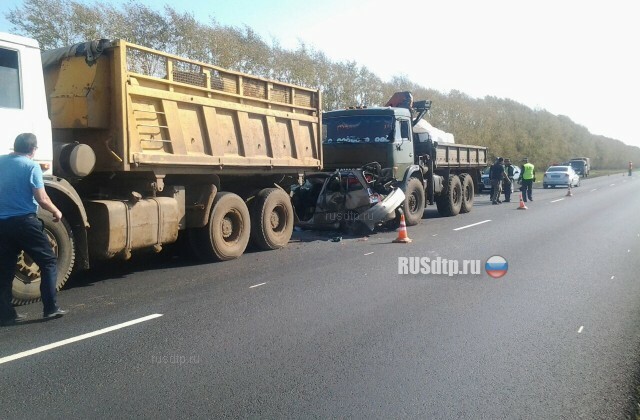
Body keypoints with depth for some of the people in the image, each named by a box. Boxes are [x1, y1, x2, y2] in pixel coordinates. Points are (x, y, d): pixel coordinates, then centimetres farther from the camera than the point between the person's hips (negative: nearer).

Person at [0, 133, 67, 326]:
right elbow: (42, 199, -13)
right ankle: (50, 308, 2)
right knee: (48, 261, 6)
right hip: (24, 221, -6)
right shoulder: (31, 166, -8)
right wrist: (56, 211, 4)